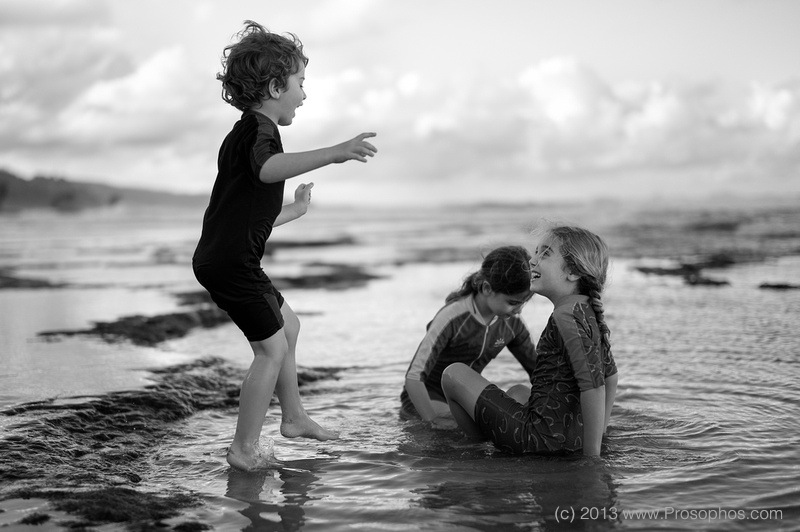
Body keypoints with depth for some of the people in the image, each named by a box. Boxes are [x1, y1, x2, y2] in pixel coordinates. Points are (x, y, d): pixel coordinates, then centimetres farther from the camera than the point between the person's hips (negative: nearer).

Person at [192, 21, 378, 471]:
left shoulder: (243, 134, 21)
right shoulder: (259, 130, -12)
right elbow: (268, 169, -40)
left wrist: (296, 210, 41)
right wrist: (334, 154, -50)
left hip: (226, 258, 11)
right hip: (231, 262, -11)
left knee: (288, 324, 22)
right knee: (272, 347, -5)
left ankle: (294, 417, 34)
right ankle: (245, 448, 4)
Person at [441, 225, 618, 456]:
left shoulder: (566, 316, -20)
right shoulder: (589, 312, 10)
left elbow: (593, 386, -28)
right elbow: (610, 374, 22)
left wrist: (591, 453, -23)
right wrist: (599, 431, 26)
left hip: (543, 438, -10)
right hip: (572, 439, 10)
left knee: (454, 374, 2)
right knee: (518, 392, 40)